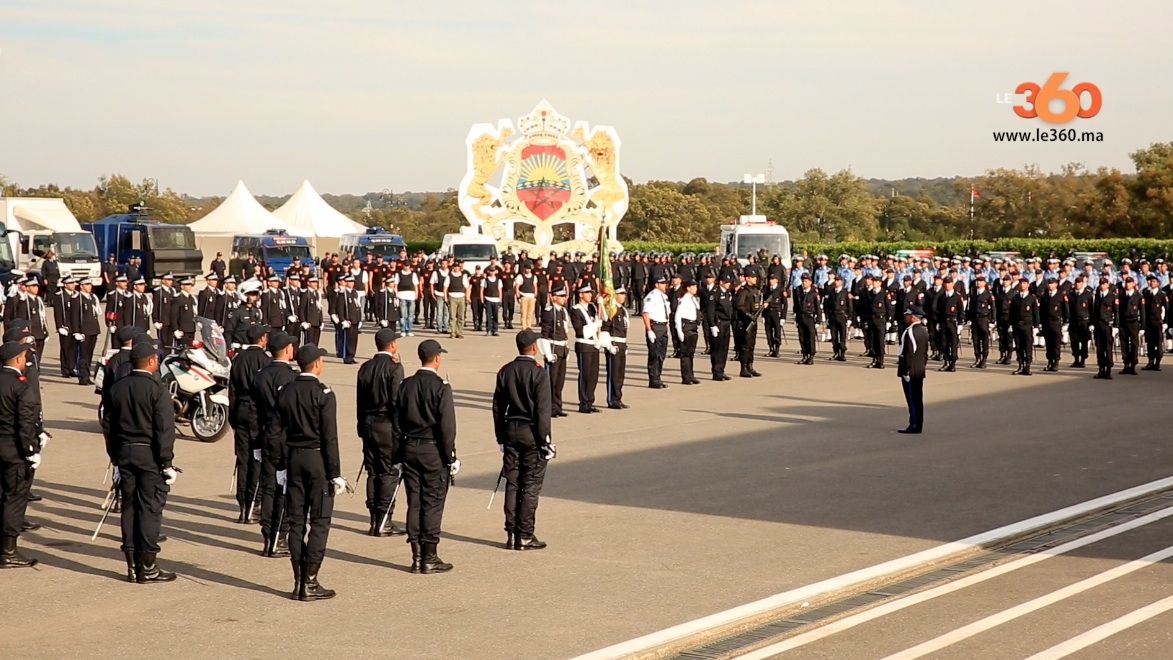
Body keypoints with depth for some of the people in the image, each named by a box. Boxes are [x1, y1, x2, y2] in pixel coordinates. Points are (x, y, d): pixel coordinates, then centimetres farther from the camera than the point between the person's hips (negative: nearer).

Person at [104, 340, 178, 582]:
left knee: (129, 508, 10)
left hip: (124, 453, 6)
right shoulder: (157, 389, -12)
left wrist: (115, 459, 18)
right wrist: (167, 463, -10)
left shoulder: (116, 389, 7)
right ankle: (148, 567, 1)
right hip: (150, 455, -6)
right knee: (150, 509, -1)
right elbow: (164, 429, -14)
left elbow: (110, 426, 11)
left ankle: (132, 566, 14)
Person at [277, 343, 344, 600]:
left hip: (294, 458, 6)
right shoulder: (323, 394, -11)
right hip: (318, 459, -6)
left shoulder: (285, 393, 6)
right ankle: (310, 582, -2)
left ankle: (298, 582, 11)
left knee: (296, 521, 8)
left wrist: (281, 466, 16)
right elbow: (330, 436, -13)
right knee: (319, 522, 0)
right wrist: (335, 473, -9)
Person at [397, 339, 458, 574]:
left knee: (414, 503, 9)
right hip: (433, 451, -5)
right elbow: (447, 426, -14)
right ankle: (430, 558, 3)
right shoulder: (441, 387, -13)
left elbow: (398, 421, 8)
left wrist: (400, 454, 15)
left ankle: (417, 556, 11)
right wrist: (450, 457, -7)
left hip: (410, 449, 5)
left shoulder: (405, 385, 4)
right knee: (432, 504, 1)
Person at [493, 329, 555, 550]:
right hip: (531, 433, -5)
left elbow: (498, 407, 9)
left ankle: (511, 535, 12)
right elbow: (542, 411, -15)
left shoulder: (505, 372, 4)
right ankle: (525, 536, 2)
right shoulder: (539, 373, -13)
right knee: (531, 486, 1)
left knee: (512, 484, 10)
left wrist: (500, 437, 17)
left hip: (511, 431, 5)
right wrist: (545, 441, -9)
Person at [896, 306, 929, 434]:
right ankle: (918, 425, 15)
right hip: (920, 370, 9)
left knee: (912, 399, -5)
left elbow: (909, 353, -22)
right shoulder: (924, 331, 11)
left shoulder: (910, 331, -18)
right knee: (918, 399, 11)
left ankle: (914, 426, -3)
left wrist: (906, 371, -19)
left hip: (911, 371, -9)